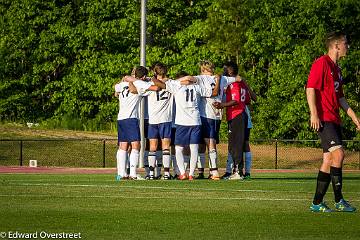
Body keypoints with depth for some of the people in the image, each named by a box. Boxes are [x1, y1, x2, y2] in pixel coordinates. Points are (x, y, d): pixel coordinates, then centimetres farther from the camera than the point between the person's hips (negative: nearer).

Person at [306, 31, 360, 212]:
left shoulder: (336, 68, 21)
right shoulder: (322, 63, -8)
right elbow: (310, 88, -15)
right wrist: (314, 114, -22)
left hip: (334, 119, 10)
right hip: (323, 119, -10)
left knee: (329, 160, 6)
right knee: (338, 153, -19)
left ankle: (317, 202, 10)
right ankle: (339, 200, -17)